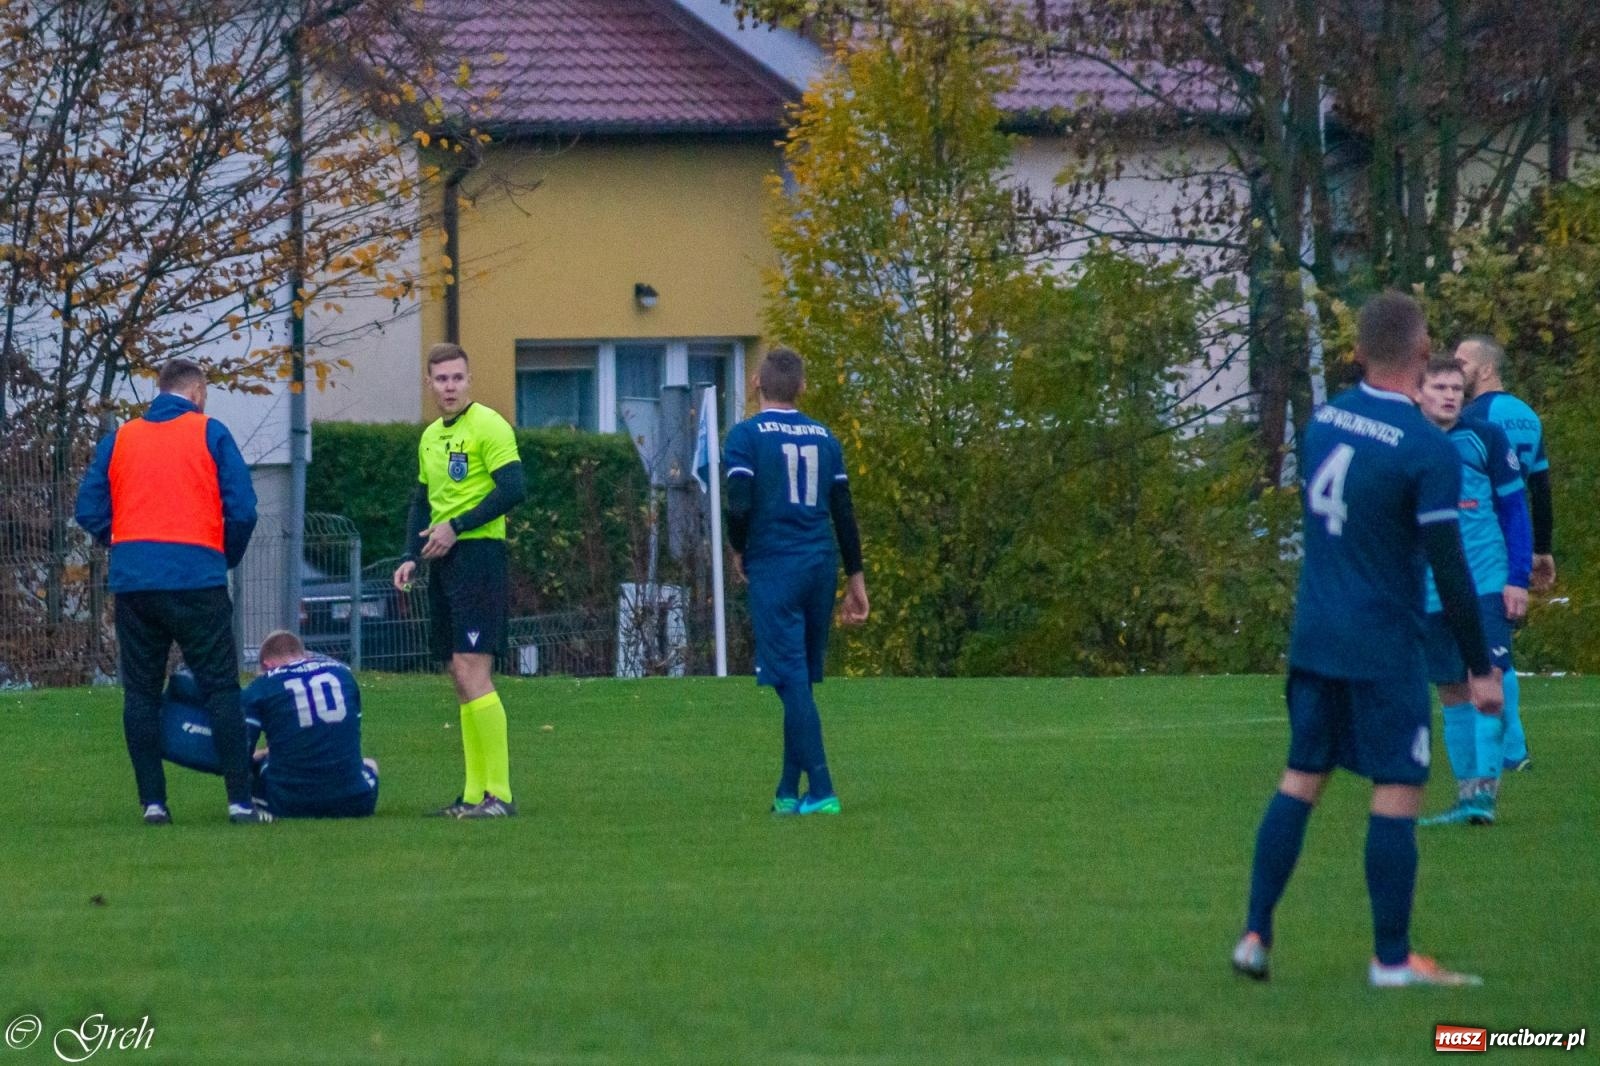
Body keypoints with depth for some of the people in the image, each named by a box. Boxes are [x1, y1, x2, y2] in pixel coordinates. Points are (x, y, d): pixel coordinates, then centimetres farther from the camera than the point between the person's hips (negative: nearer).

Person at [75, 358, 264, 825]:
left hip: (132, 579, 3)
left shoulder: (119, 439, 11)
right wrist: (228, 557, 12)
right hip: (197, 576, -3)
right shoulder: (210, 434, 2)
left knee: (141, 692, 9)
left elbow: (90, 511, 7)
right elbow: (242, 509, -4)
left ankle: (153, 801, 5)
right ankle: (240, 799, -6)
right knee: (220, 687, 1)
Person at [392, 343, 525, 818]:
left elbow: (513, 489, -17)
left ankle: (498, 794, -14)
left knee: (471, 670, -15)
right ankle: (475, 794, 10)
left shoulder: (488, 427, -8)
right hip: (444, 564, 9)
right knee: (461, 677, 8)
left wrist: (456, 528, -16)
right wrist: (412, 556, 10)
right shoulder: (431, 437, 18)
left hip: (478, 555, -9)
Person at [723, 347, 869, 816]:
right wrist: (856, 580, 17)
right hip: (821, 565, 5)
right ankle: (788, 791, 17)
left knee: (792, 680, -6)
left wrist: (738, 551, 4)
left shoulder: (746, 436, -4)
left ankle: (821, 792, -14)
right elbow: (844, 513, 12)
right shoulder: (824, 438, 11)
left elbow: (739, 506, -15)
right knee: (802, 680, 13)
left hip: (774, 568, -5)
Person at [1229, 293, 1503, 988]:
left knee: (1301, 780, 12)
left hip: (1313, 637, 6)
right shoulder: (1428, 451, -16)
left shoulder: (1323, 421, 4)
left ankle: (1255, 935, 10)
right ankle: (1393, 960, 2)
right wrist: (1479, 668, -9)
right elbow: (1449, 569, -15)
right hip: (1383, 646, -6)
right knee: (1397, 793, 0)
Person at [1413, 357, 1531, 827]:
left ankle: (1485, 789, -14)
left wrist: (1518, 579, -4)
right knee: (1452, 691, 7)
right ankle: (1466, 796, 13)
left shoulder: (1485, 439, 0)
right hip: (1430, 591, 3)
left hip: (1486, 583, -3)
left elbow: (1515, 508, 3)